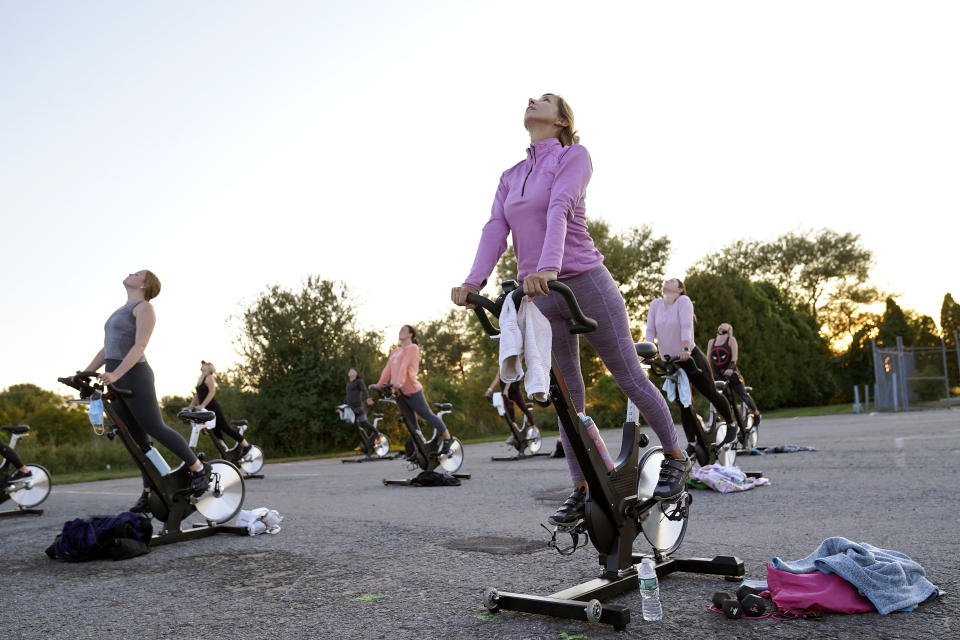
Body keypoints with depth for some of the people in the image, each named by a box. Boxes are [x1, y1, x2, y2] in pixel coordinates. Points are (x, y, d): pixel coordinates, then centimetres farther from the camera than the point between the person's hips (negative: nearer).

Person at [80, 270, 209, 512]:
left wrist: (116, 374, -27)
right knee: (139, 438, 7)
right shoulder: (119, 311, 23)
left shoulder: (144, 307, -4)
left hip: (134, 376, -8)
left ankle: (200, 469, 2)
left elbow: (139, 346, -17)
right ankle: (149, 492, 10)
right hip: (115, 380, 8)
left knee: (156, 429, -9)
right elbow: (107, 350, 22)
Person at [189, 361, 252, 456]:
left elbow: (212, 392, -21)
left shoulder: (209, 377, -10)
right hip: (207, 411, 8)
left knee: (227, 428, -3)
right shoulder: (200, 379, 14)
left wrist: (202, 405, -28)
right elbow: (197, 395, 19)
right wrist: (192, 405, 8)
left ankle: (246, 445, 6)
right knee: (216, 432, 11)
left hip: (214, 409, -8)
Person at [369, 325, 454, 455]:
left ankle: (448, 438, 16)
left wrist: (399, 382, -32)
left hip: (412, 390, -6)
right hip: (398, 392, 6)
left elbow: (404, 365, -19)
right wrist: (378, 385, -2)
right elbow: (388, 369, 9)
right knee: (411, 422, 10)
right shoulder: (395, 351, 17)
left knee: (428, 415, 2)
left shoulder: (413, 348, -3)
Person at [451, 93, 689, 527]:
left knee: (630, 379, 5)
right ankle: (581, 490, 17)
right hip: (539, 296, 5)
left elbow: (559, 210, -20)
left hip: (585, 283, -5)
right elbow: (495, 229, 0)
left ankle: (676, 458, 24)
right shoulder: (510, 177, 15)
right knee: (567, 399, 8)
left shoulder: (574, 155, -1)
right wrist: (474, 281, -16)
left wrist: (548, 267, -36)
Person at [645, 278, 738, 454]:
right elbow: (650, 330, -3)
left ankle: (731, 424, 29)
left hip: (690, 358, -4)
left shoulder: (683, 300, -9)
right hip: (670, 363, 4)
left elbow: (686, 326, -22)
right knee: (683, 405, 4)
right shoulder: (655, 304, 3)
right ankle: (691, 443, 12)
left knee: (712, 395, 7)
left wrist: (685, 349, -36)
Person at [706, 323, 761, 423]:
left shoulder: (731, 340, 3)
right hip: (718, 375, 3)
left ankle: (756, 413, 26)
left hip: (731, 373, -3)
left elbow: (734, 355, -10)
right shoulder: (711, 342, 12)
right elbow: (708, 358, 7)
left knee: (743, 394, 5)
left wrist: (730, 368, -26)